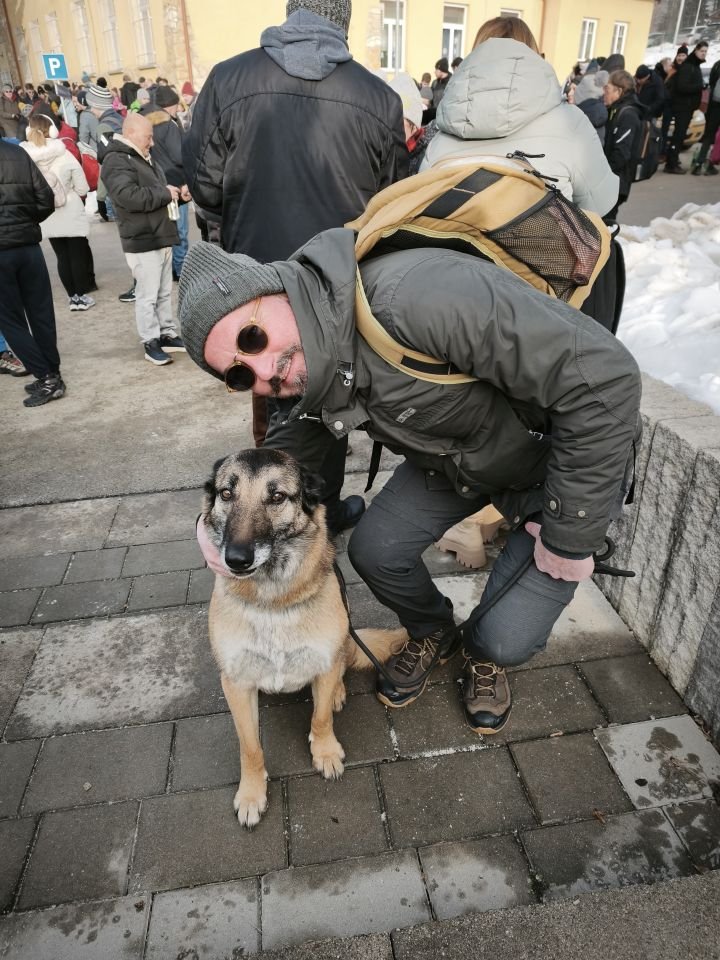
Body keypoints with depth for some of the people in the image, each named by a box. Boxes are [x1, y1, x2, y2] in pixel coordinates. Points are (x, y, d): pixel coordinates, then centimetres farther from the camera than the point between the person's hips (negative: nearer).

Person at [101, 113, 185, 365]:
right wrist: (164, 193, -17)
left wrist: (178, 195, 13)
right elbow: (129, 196, -27)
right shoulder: (117, 161, -12)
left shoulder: (143, 158, 22)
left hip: (161, 237, 10)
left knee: (164, 292, 13)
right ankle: (151, 342, 2)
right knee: (147, 295, -5)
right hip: (142, 242, -10)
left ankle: (167, 334, 22)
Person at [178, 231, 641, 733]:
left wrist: (570, 537, -26)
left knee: (507, 638, -11)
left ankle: (485, 655, 29)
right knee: (374, 551, -3)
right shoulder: (308, 374, -13)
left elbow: (604, 376, -37)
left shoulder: (413, 297, -39)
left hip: (568, 459, -5)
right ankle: (433, 633, 30)